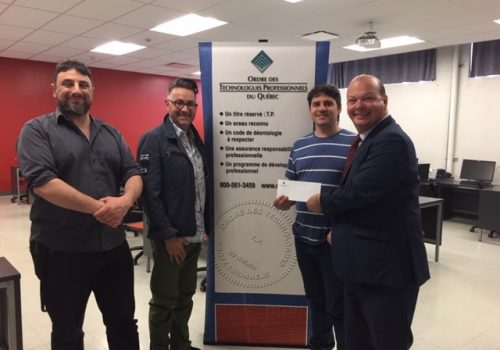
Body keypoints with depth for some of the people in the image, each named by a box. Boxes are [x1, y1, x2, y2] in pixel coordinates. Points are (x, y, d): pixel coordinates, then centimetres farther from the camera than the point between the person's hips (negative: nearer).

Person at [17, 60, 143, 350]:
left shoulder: (111, 134, 10)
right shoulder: (37, 130, -5)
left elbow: (133, 173, 5)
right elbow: (42, 181, -18)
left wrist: (126, 200, -18)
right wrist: (98, 207, -21)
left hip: (114, 246, 4)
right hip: (61, 251, -4)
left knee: (124, 324, 17)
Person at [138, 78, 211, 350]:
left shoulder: (196, 140, 10)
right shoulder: (154, 140, -12)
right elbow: (150, 193, -17)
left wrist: (206, 227, 11)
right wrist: (168, 235, -18)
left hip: (194, 236, 7)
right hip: (170, 237, -7)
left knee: (186, 296, 20)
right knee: (164, 301, 9)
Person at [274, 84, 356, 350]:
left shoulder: (354, 143, -8)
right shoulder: (299, 146, 8)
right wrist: (285, 200, -9)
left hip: (337, 238, -5)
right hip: (304, 236, 5)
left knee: (338, 305, 6)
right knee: (315, 298, 21)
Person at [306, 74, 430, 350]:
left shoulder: (391, 140, -19)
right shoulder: (368, 139, 14)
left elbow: (360, 191, -26)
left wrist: (322, 202, -8)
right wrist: (339, 228, 7)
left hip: (386, 264, -10)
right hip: (361, 264, 10)